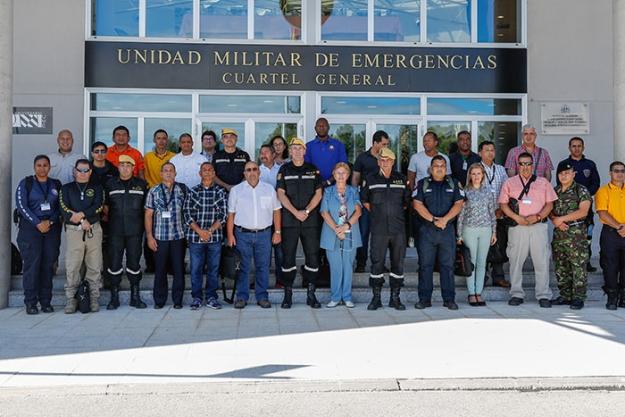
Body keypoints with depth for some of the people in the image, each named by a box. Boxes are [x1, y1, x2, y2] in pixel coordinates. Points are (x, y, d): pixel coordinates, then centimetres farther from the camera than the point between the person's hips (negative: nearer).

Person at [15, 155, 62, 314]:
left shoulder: (56, 184, 12)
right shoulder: (26, 183, 3)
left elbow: (60, 207, 9)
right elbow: (21, 205, -5)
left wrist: (50, 221, -7)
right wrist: (38, 223, -12)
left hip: (52, 227, 3)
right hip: (30, 227, -3)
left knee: (48, 264, 0)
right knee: (32, 264, -7)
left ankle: (46, 301, 6)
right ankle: (30, 302, -2)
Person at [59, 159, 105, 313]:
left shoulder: (97, 188, 15)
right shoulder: (67, 188, 14)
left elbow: (98, 206, -2)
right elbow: (64, 209, 0)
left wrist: (81, 214, -13)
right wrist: (82, 221, -9)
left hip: (93, 230, 1)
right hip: (73, 231, 0)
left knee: (94, 266, -1)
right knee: (72, 267, -6)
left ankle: (94, 299, 5)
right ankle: (71, 299, 0)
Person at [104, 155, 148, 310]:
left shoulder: (141, 184, 8)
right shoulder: (110, 184, 8)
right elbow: (105, 205, 12)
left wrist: (143, 223, 4)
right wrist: (110, 218, 1)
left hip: (135, 231, 0)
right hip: (115, 231, 0)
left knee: (134, 262, 4)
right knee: (114, 263, 0)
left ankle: (135, 296, 13)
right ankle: (114, 297, 9)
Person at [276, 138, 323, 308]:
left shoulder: (313, 170, 10)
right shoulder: (284, 170, 7)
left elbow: (318, 194, 4)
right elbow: (281, 194, -1)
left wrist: (306, 211, -10)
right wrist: (296, 212, -11)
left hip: (310, 220, 1)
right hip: (289, 220, -1)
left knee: (312, 256, 0)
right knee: (288, 256, -1)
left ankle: (311, 294, 7)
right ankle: (288, 294, 7)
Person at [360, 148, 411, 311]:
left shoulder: (401, 179, 8)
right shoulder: (371, 179, 4)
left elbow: (407, 200, 20)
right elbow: (364, 199, 16)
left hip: (398, 228, 2)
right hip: (378, 229, -2)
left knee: (398, 263, 4)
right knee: (377, 263, -1)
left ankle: (395, 298, 13)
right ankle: (376, 297, 8)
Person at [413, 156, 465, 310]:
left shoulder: (454, 184, 11)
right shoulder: (422, 184, 9)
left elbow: (459, 203, 1)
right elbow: (417, 204, -2)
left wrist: (445, 219, -13)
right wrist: (433, 220, -12)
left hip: (447, 229, 0)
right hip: (426, 230, 0)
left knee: (448, 265, 2)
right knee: (425, 265, 1)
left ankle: (449, 299, 7)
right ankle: (424, 299, 7)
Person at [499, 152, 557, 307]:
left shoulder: (543, 182, 13)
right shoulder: (509, 182, 11)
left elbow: (549, 204, 8)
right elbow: (503, 204, 5)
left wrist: (537, 216, -9)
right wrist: (516, 217, -10)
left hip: (538, 226, 0)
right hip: (517, 226, 0)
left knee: (542, 261, -2)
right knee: (515, 261, 2)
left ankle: (544, 295, 4)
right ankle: (516, 294, 11)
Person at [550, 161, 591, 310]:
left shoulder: (581, 191, -3)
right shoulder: (555, 191, 14)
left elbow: (583, 211, -12)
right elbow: (549, 210, 12)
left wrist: (561, 219, -13)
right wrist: (556, 221, -8)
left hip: (576, 233, -6)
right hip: (558, 234, 6)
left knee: (578, 267, -5)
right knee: (561, 267, 10)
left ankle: (578, 298, 0)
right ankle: (565, 296, 19)